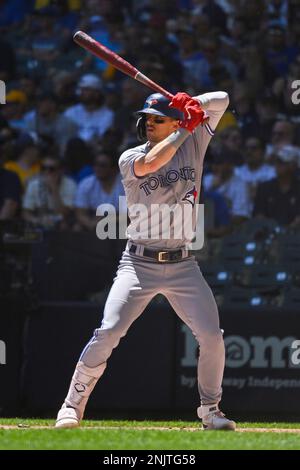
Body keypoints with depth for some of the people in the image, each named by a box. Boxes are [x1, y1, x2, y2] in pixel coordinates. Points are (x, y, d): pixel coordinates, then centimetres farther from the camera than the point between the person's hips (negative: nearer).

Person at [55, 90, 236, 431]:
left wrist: (188, 104, -8)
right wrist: (186, 127, -18)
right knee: (107, 332, -15)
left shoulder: (193, 144, 6)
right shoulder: (129, 159, -2)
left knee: (212, 337, -7)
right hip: (139, 264, -2)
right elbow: (150, 163, -25)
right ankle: (73, 405, -4)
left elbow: (221, 100, 9)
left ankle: (210, 410, 13)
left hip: (183, 266, 2)